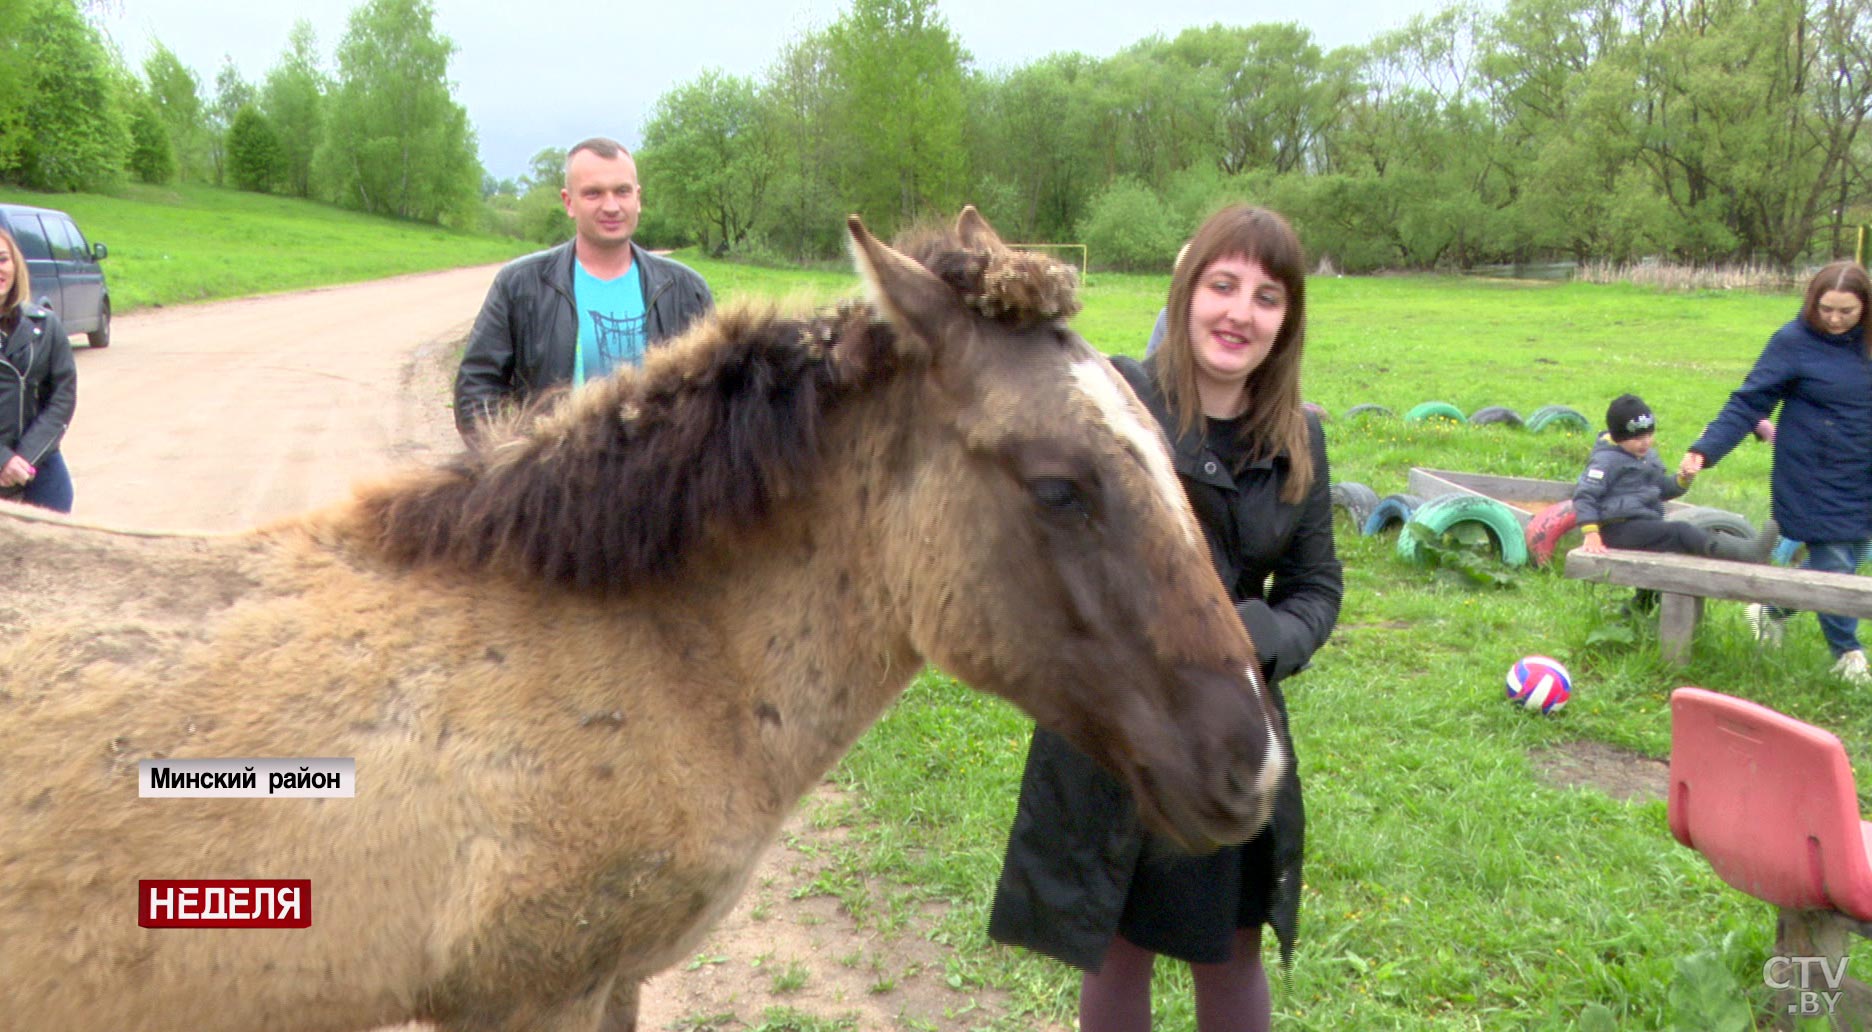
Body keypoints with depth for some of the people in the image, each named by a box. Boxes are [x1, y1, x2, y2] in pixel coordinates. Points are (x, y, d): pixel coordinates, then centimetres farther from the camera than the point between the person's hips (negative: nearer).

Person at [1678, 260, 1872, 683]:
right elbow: (1749, 403, -14)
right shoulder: (1794, 341, -13)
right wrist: (1705, 449, -23)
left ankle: (1772, 611, 33)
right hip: (1816, 479, -6)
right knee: (1832, 563, -2)